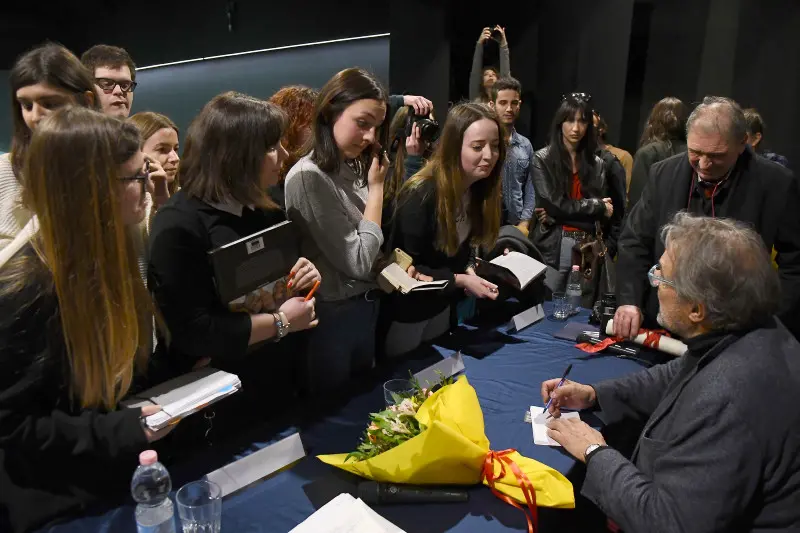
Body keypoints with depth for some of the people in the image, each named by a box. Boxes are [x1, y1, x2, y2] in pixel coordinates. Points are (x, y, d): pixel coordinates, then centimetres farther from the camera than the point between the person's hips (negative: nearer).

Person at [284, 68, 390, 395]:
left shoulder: (352, 170, 4)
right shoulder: (308, 177, -21)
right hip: (332, 316, -8)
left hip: (365, 307, 8)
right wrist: (376, 186, -15)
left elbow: (375, 246, 9)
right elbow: (358, 262, -21)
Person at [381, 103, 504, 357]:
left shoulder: (479, 188, -7)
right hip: (406, 308, -6)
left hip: (442, 303, 7)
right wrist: (460, 280, -25)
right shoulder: (421, 195, -30)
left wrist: (470, 271, -13)